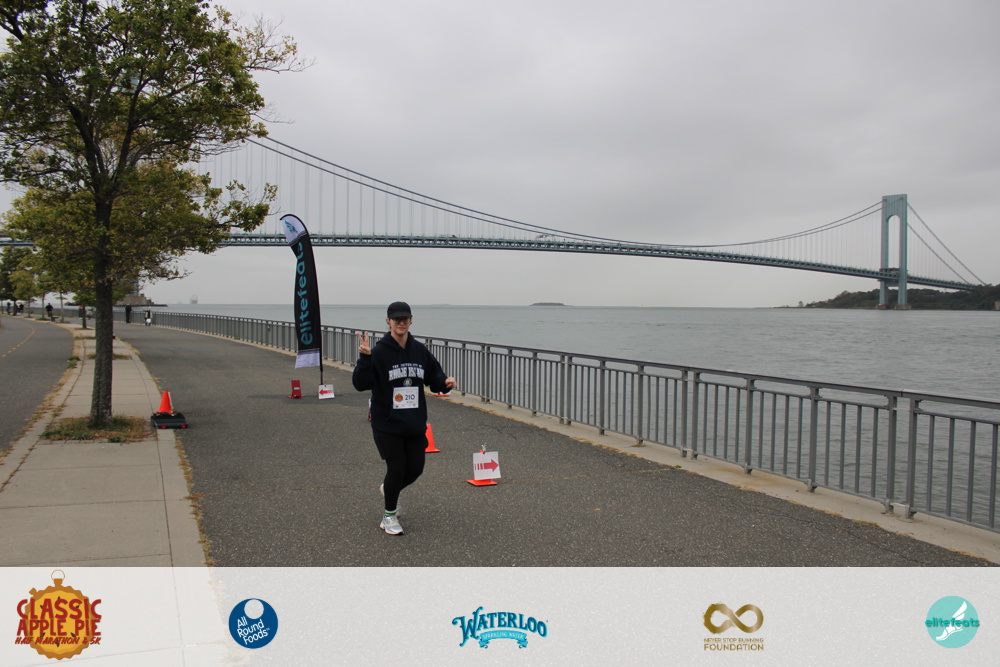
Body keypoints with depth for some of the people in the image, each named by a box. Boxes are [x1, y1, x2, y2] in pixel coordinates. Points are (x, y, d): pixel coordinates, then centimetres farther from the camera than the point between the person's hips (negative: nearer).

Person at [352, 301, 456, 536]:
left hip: (415, 425, 5)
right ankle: (389, 516, 21)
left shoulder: (420, 350, 3)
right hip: (387, 425, -5)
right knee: (396, 468, -3)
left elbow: (434, 377, 10)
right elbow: (360, 384, -16)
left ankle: (389, 490, 43)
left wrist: (445, 382, -11)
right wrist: (365, 358, -30)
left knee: (415, 468, 9)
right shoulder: (378, 352, -11)